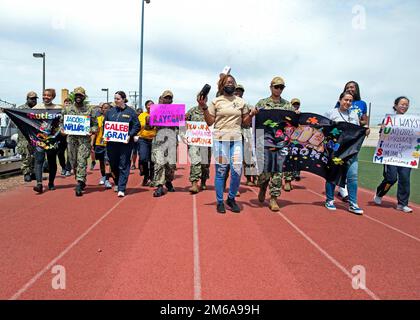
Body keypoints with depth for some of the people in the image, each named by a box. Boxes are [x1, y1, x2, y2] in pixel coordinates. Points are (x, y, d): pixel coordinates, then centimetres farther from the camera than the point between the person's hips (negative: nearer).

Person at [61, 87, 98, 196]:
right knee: (73, 162, 9)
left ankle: (79, 185, -10)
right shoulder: (67, 109, 10)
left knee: (82, 161, -11)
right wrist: (62, 129, -2)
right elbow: (62, 121, 17)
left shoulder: (89, 109, 4)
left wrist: (92, 131, -13)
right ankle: (81, 181, 28)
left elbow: (95, 124, 6)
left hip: (84, 139, -3)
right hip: (71, 138, 4)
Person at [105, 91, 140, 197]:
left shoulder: (130, 112, 0)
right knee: (113, 164, 12)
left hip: (125, 142, -4)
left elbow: (137, 126, -1)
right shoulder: (110, 111, 11)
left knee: (123, 165, -3)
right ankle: (117, 183, 35)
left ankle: (121, 189, 0)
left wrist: (130, 135, -14)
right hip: (111, 142, 4)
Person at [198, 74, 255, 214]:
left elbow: (246, 122, 14)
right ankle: (220, 201, 12)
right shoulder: (216, 101, 6)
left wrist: (251, 115, -4)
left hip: (236, 139, 2)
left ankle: (231, 198, 16)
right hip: (220, 138, -2)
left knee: (237, 170, -6)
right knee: (220, 170, -1)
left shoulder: (241, 102, 12)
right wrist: (204, 108, -7)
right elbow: (210, 122, 3)